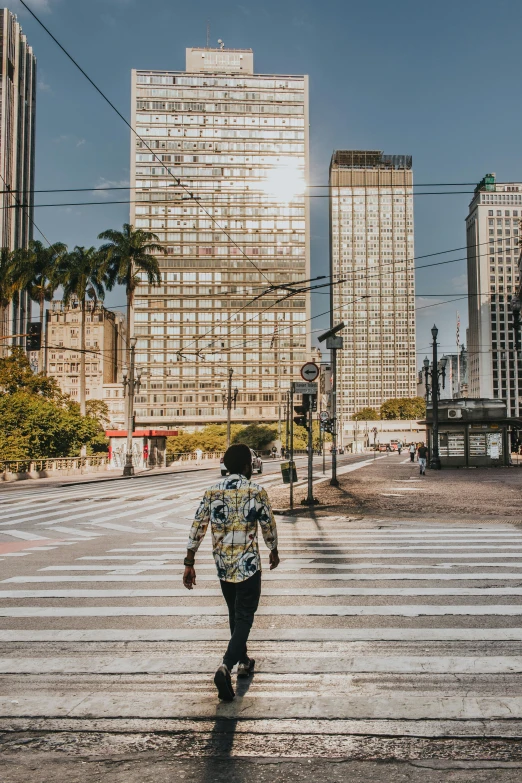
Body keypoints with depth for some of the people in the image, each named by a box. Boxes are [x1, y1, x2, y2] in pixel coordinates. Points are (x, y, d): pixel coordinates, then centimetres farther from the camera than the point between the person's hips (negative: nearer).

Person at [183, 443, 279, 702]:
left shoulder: (212, 492, -2)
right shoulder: (257, 492, -11)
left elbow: (197, 528, -3)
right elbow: (269, 527, 0)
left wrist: (189, 564, 3)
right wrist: (273, 552, 18)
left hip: (223, 566, 4)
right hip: (248, 565, -4)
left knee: (235, 614, 22)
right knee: (244, 617, 2)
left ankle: (243, 661, 37)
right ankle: (225, 666, -16)